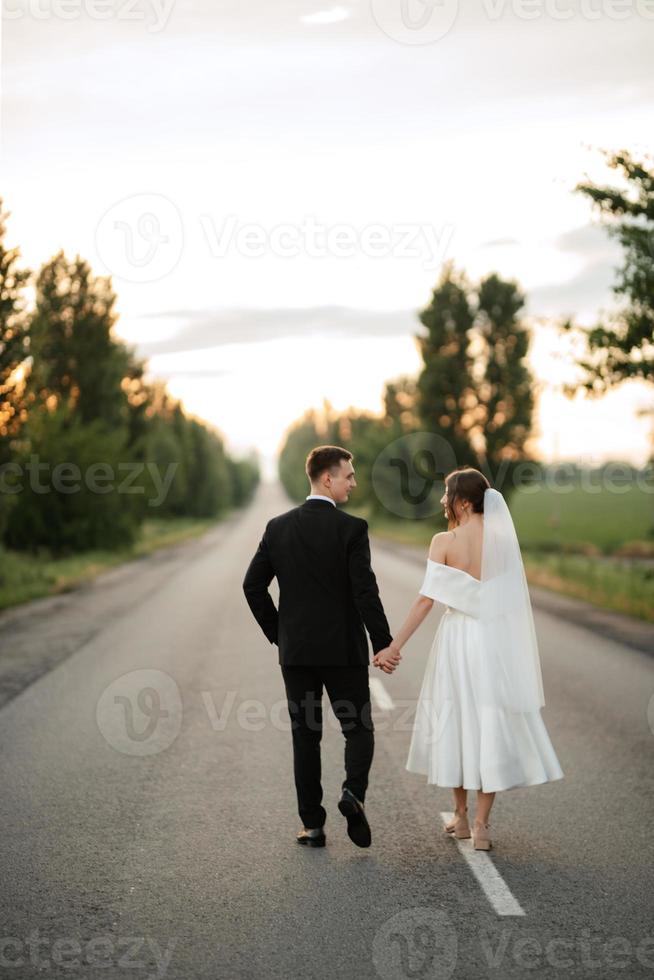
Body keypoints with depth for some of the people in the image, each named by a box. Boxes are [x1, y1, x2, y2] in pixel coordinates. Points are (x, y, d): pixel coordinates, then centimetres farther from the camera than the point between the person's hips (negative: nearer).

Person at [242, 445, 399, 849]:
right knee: (359, 728, 10)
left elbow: (253, 585, 3)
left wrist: (277, 632, 13)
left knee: (305, 736, 9)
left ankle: (313, 825, 10)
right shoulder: (352, 528, -10)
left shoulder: (278, 527, 2)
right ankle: (353, 792, -15)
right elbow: (366, 592, -15)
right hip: (344, 649, -3)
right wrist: (384, 644, -9)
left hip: (295, 650, 4)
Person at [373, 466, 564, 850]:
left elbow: (426, 600, -12)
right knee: (491, 724, 6)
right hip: (496, 640, 2)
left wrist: (395, 646, -8)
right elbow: (510, 595, 6)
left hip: (457, 638, -2)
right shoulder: (504, 539, -1)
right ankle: (481, 824, 3)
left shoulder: (444, 542, -10)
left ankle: (462, 816, 24)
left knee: (455, 721, 14)